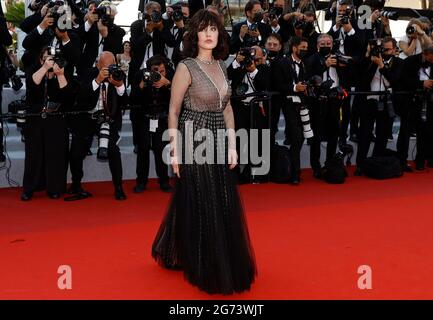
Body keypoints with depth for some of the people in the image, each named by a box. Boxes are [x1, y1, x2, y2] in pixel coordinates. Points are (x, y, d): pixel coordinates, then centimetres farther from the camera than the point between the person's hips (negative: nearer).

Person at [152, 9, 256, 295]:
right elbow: (174, 112, -7)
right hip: (195, 142, -6)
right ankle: (205, 269, 17)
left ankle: (226, 264, 29)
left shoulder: (221, 65, 9)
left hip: (219, 142, 6)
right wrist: (175, 152, -9)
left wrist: (232, 145, 6)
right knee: (201, 206, 1)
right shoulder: (186, 67, -10)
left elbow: (227, 107, 12)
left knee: (224, 205, 11)